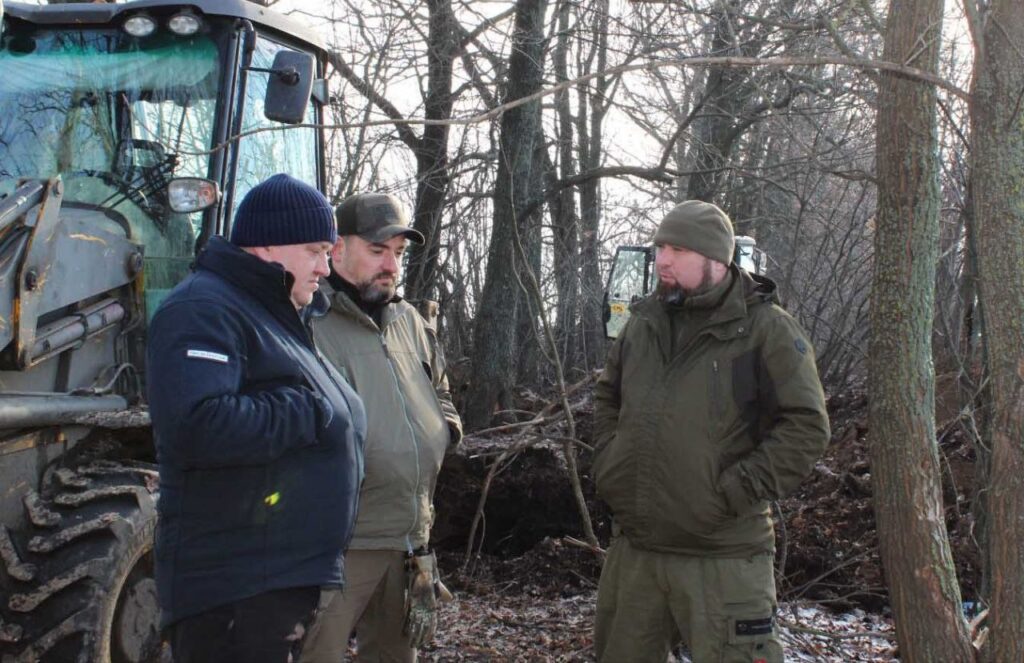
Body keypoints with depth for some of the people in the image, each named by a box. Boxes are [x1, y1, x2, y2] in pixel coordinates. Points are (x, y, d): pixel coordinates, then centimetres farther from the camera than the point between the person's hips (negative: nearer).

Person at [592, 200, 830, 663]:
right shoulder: (643, 323, 10)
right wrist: (608, 464, 11)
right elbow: (608, 398, 25)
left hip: (722, 558, -6)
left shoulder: (765, 328, -9)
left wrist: (735, 491, -16)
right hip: (632, 548, 6)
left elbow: (806, 425, -12)